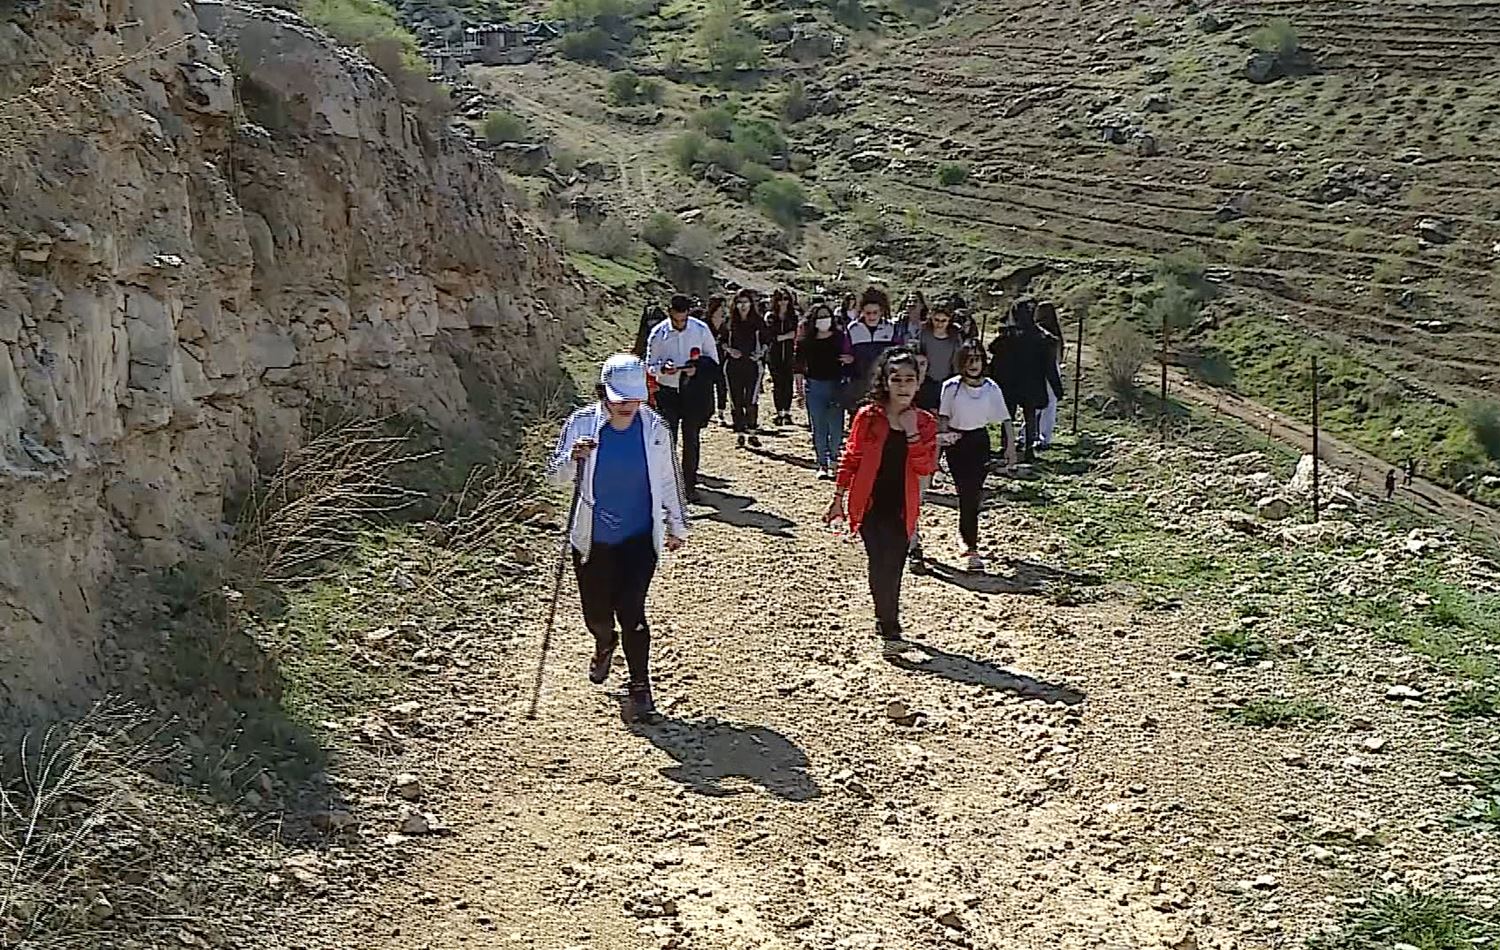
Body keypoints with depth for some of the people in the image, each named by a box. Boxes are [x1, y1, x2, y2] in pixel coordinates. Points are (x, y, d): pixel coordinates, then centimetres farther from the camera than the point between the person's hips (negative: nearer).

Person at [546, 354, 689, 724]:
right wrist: (573, 458, -22)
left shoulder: (655, 427, -7)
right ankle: (605, 644, 49)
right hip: (592, 538, 1)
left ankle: (640, 689, 5)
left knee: (630, 610, -11)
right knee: (595, 612, 12)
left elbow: (668, 480, 7)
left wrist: (677, 525, 16)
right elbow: (556, 475, 0)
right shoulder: (581, 424, -8)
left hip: (640, 537, -1)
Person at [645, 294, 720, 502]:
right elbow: (649, 365, 1)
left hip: (693, 391, 1)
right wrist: (663, 368, -22)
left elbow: (713, 359, 4)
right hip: (667, 392, 0)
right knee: (667, 439, -2)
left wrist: (697, 369, -16)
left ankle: (690, 484, 15)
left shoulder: (701, 329, -5)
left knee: (691, 440, 6)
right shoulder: (658, 333, -6)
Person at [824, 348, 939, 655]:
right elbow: (850, 459, 1)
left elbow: (926, 467, -8)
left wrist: (913, 433, -17)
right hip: (869, 505, -2)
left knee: (892, 567, 8)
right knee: (882, 566, -8)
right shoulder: (868, 417, -5)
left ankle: (885, 619, 29)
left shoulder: (924, 422, 2)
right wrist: (838, 499, 2)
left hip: (901, 508, 2)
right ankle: (890, 631, 1)